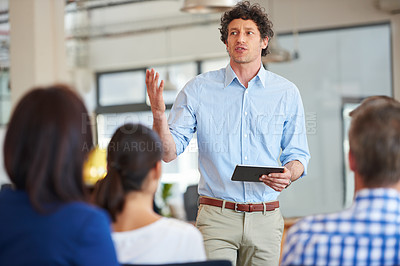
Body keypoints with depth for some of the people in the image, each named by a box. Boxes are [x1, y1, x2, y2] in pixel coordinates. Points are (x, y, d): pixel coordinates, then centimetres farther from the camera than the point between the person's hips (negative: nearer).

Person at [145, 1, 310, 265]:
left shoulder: (287, 92, 7)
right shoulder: (198, 89, 2)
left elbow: (298, 154, 12)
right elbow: (170, 152, 0)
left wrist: (289, 174, -10)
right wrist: (159, 115, -18)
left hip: (266, 220, 2)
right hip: (217, 217, -2)